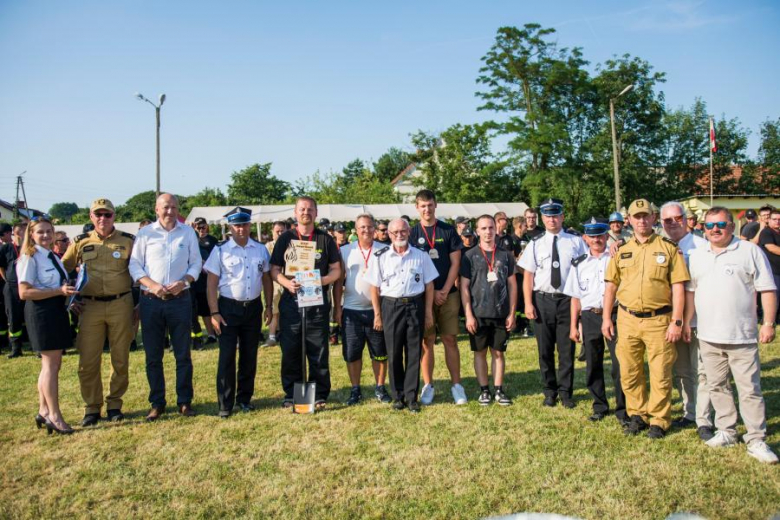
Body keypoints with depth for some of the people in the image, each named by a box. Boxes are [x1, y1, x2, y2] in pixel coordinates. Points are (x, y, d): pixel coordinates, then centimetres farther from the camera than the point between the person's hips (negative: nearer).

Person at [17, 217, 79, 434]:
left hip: (57, 311, 8)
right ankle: (54, 416, 1)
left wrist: (69, 292, 6)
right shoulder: (29, 258, -10)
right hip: (41, 312, -8)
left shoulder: (54, 257, 15)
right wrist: (59, 291, -21)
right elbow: (24, 292, -17)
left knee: (50, 364, 13)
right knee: (51, 364, -6)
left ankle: (44, 412, 23)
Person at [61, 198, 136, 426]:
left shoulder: (128, 241, 2)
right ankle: (92, 407, 18)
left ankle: (114, 404, 23)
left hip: (121, 305, -1)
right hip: (90, 307, 1)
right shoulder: (80, 242, 7)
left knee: (120, 360, 7)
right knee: (88, 362, 2)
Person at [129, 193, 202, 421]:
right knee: (153, 355, 6)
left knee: (183, 354, 5)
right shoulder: (145, 233, 4)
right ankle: (157, 403, 18)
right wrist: (152, 284, -13)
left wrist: (184, 281, -10)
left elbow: (196, 263, 8)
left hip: (180, 299, 0)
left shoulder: (188, 232, 6)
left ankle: (185, 402, 16)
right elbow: (134, 265, 3)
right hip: (151, 300, 0)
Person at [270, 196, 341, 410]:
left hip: (318, 302, 0)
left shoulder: (326, 239, 8)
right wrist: (287, 283, -14)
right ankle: (291, 395, 18)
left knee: (319, 352, 2)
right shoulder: (285, 238, 8)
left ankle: (320, 396, 13)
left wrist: (322, 280, -13)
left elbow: (336, 270, 7)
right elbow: (274, 270, 6)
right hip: (291, 302, 1)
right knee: (290, 351, 5)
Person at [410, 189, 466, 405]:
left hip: (448, 294, 0)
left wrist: (445, 291, -8)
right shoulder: (412, 233, 3)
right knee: (426, 341, 3)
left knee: (450, 339, 2)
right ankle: (428, 386, 12)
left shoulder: (448, 231, 5)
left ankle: (456, 385, 9)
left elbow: (455, 263, 2)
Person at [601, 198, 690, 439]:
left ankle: (659, 420, 19)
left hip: (659, 320, -3)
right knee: (629, 373, 10)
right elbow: (611, 285, 11)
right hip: (627, 319, 3)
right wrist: (606, 318, 6)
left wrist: (676, 322, -10)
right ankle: (637, 415, 27)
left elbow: (678, 287, -4)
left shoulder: (668, 248, -1)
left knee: (660, 374, 4)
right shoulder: (621, 250, 9)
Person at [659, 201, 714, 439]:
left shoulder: (701, 246, -6)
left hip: (697, 319, -5)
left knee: (701, 371, -2)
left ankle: (703, 421, 6)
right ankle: (689, 413, 28)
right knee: (680, 371, 15)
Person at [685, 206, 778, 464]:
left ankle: (756, 441, 8)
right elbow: (691, 290, 14)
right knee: (717, 387, 13)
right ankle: (726, 432, 25)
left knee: (750, 390, -1)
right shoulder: (697, 255, 10)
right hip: (708, 336, 5)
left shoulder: (750, 251, -3)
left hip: (742, 337, -4)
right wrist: (686, 322, 11)